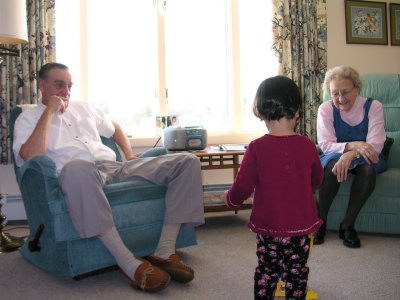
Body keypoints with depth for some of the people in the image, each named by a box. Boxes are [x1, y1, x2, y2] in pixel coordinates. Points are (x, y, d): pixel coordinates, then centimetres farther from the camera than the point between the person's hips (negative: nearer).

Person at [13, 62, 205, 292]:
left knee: (187, 161, -12)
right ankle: (130, 264, -41)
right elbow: (31, 157, -8)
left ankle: (164, 253, -23)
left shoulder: (83, 107, 28)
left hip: (114, 167, 6)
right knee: (77, 168, -47)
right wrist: (49, 111, -2)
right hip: (79, 173, -5)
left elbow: (114, 127, 41)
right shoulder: (28, 118, 13)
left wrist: (129, 154, 22)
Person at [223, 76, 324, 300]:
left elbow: (243, 186, -12)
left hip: (268, 226, -1)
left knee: (267, 271, 18)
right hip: (301, 225, 1)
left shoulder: (256, 148, -16)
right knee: (297, 273, 17)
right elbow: (317, 180, 9)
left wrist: (231, 199, 10)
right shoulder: (308, 146, -9)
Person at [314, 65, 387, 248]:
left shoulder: (373, 106, -10)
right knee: (333, 164, -35)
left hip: (365, 160, 0)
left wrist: (351, 154, -40)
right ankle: (320, 221, -18)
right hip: (335, 156, 0)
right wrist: (353, 145, -34)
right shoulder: (326, 109, -8)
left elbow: (376, 144, -19)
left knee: (368, 168, -35)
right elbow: (325, 144, -15)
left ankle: (347, 225, -21)